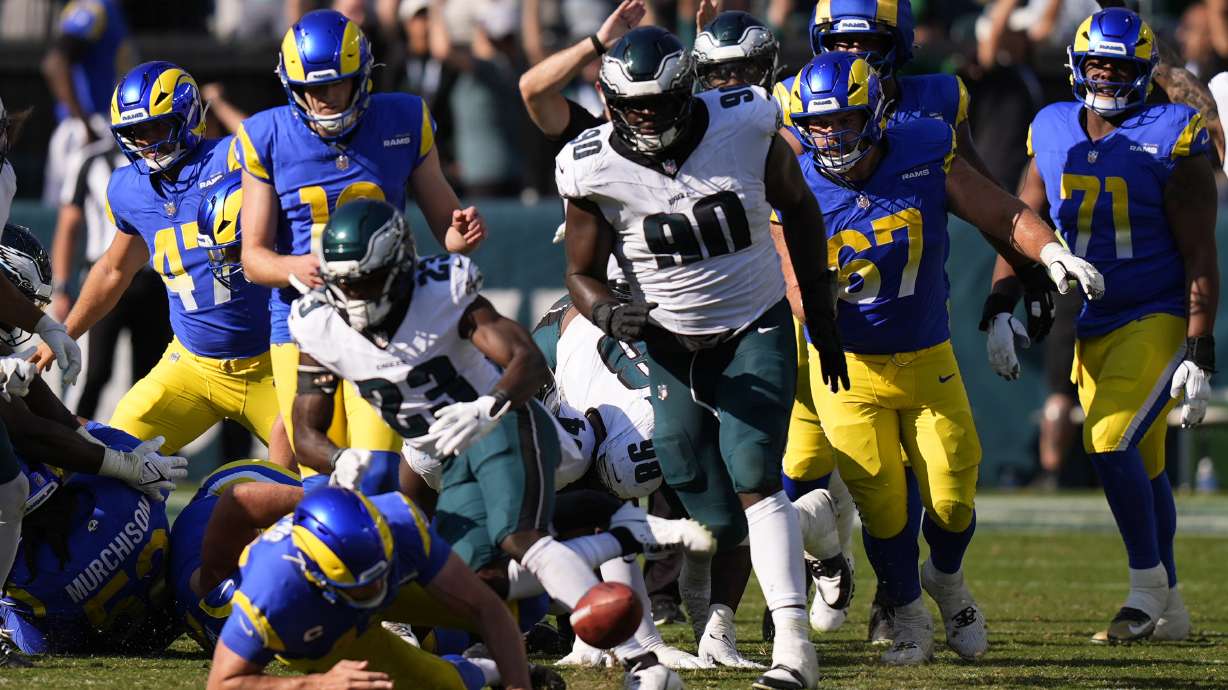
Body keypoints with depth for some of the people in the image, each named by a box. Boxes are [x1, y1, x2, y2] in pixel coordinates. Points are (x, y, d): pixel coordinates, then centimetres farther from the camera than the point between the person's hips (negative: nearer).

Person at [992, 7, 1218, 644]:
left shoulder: (1171, 140, -9)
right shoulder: (1053, 133, 6)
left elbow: (1198, 254, -9)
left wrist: (1200, 350, -14)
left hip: (1158, 321, -5)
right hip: (1093, 326, 5)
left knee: (1112, 442, -21)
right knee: (1141, 468, 11)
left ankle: (1147, 586, -7)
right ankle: (1169, 609, 20)